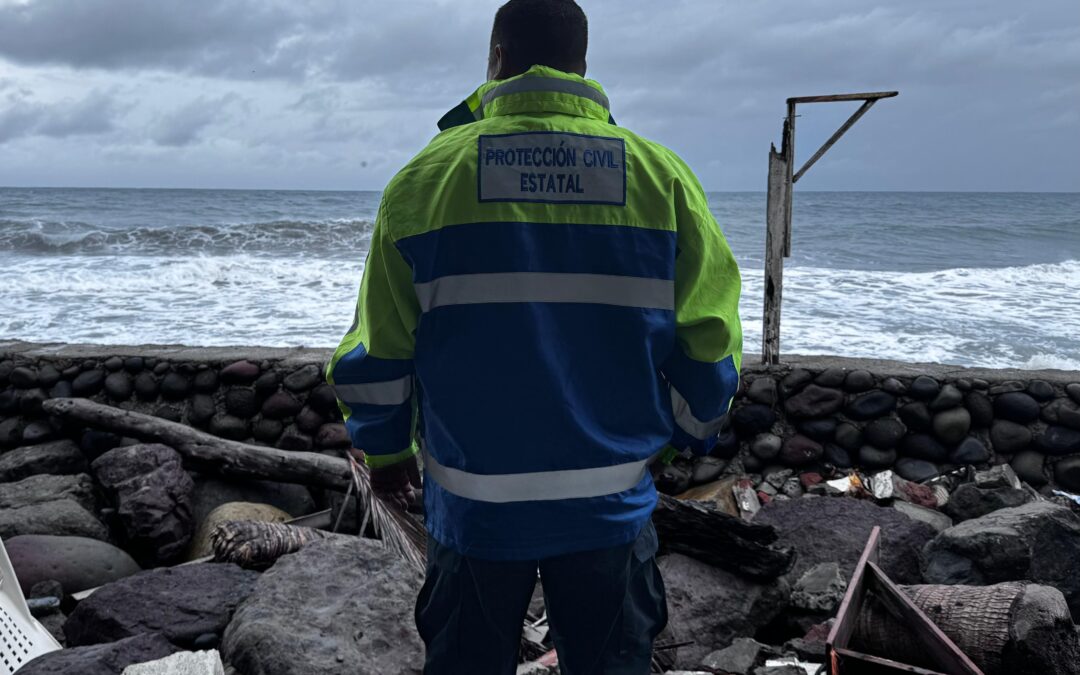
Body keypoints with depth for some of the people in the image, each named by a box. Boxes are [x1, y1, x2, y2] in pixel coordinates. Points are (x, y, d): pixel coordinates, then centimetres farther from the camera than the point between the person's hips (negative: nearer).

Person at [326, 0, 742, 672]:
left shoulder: (428, 174, -4)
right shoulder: (662, 176, -2)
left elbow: (374, 355, -2)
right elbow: (708, 347, -1)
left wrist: (385, 451, 15)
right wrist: (688, 439, 17)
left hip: (474, 507, 0)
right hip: (611, 506, 1)